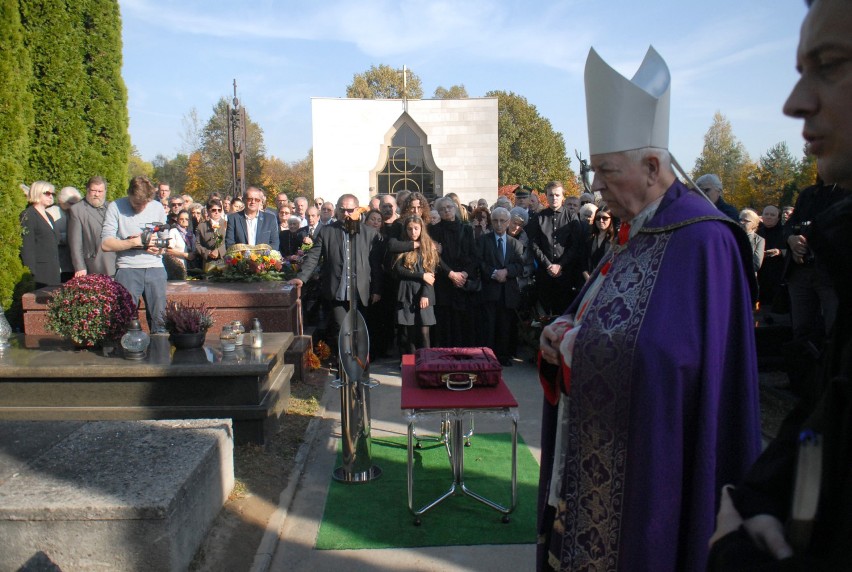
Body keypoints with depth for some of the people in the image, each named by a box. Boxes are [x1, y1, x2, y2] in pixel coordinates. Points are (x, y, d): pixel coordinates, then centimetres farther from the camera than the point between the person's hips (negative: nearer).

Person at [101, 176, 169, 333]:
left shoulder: (158, 207, 11)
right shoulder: (116, 207, 0)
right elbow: (105, 243, -6)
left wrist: (160, 248, -2)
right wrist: (134, 242, -15)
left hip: (155, 268, 3)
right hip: (128, 269, -2)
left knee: (159, 320, 2)